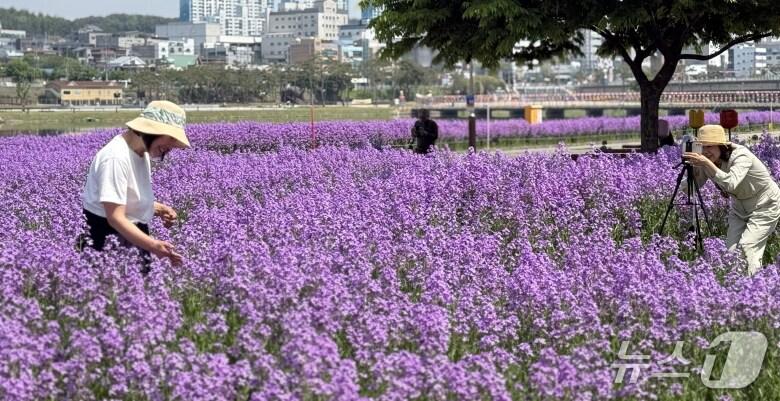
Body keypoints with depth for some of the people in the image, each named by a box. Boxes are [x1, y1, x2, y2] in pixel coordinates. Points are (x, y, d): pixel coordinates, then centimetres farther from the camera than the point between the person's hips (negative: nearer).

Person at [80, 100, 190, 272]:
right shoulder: (116, 158, -24)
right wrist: (153, 245, -36)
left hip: (134, 235, 9)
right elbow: (115, 217, -28)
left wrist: (159, 209, 1)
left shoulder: (141, 152, 4)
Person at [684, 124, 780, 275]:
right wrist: (694, 167, -27)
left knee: (747, 247, -20)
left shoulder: (741, 156, -30)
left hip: (765, 206, -7)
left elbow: (730, 184, -47)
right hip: (739, 207, 7)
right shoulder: (705, 161, -12)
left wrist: (708, 164, -50)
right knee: (731, 249, -5)